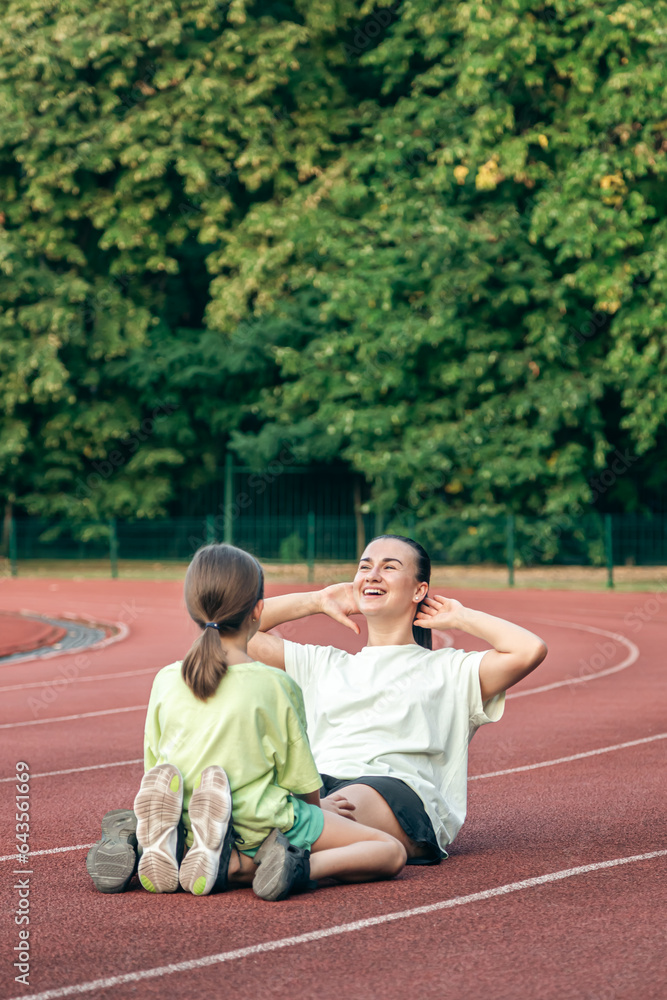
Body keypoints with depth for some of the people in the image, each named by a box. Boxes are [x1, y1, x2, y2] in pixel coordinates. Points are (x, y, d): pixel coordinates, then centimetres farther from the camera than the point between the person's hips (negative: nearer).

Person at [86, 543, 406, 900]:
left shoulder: (165, 681, 1)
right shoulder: (277, 686, -8)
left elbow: (154, 774, 10)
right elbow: (306, 787, -1)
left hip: (190, 826, 4)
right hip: (263, 825, -3)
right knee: (391, 851, 5)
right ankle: (300, 867, -20)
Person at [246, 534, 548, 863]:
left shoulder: (449, 671, 23)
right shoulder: (322, 664, 36)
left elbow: (530, 650, 7)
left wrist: (460, 618, 22)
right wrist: (316, 601, 38)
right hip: (313, 785, 4)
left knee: (355, 800, -42)